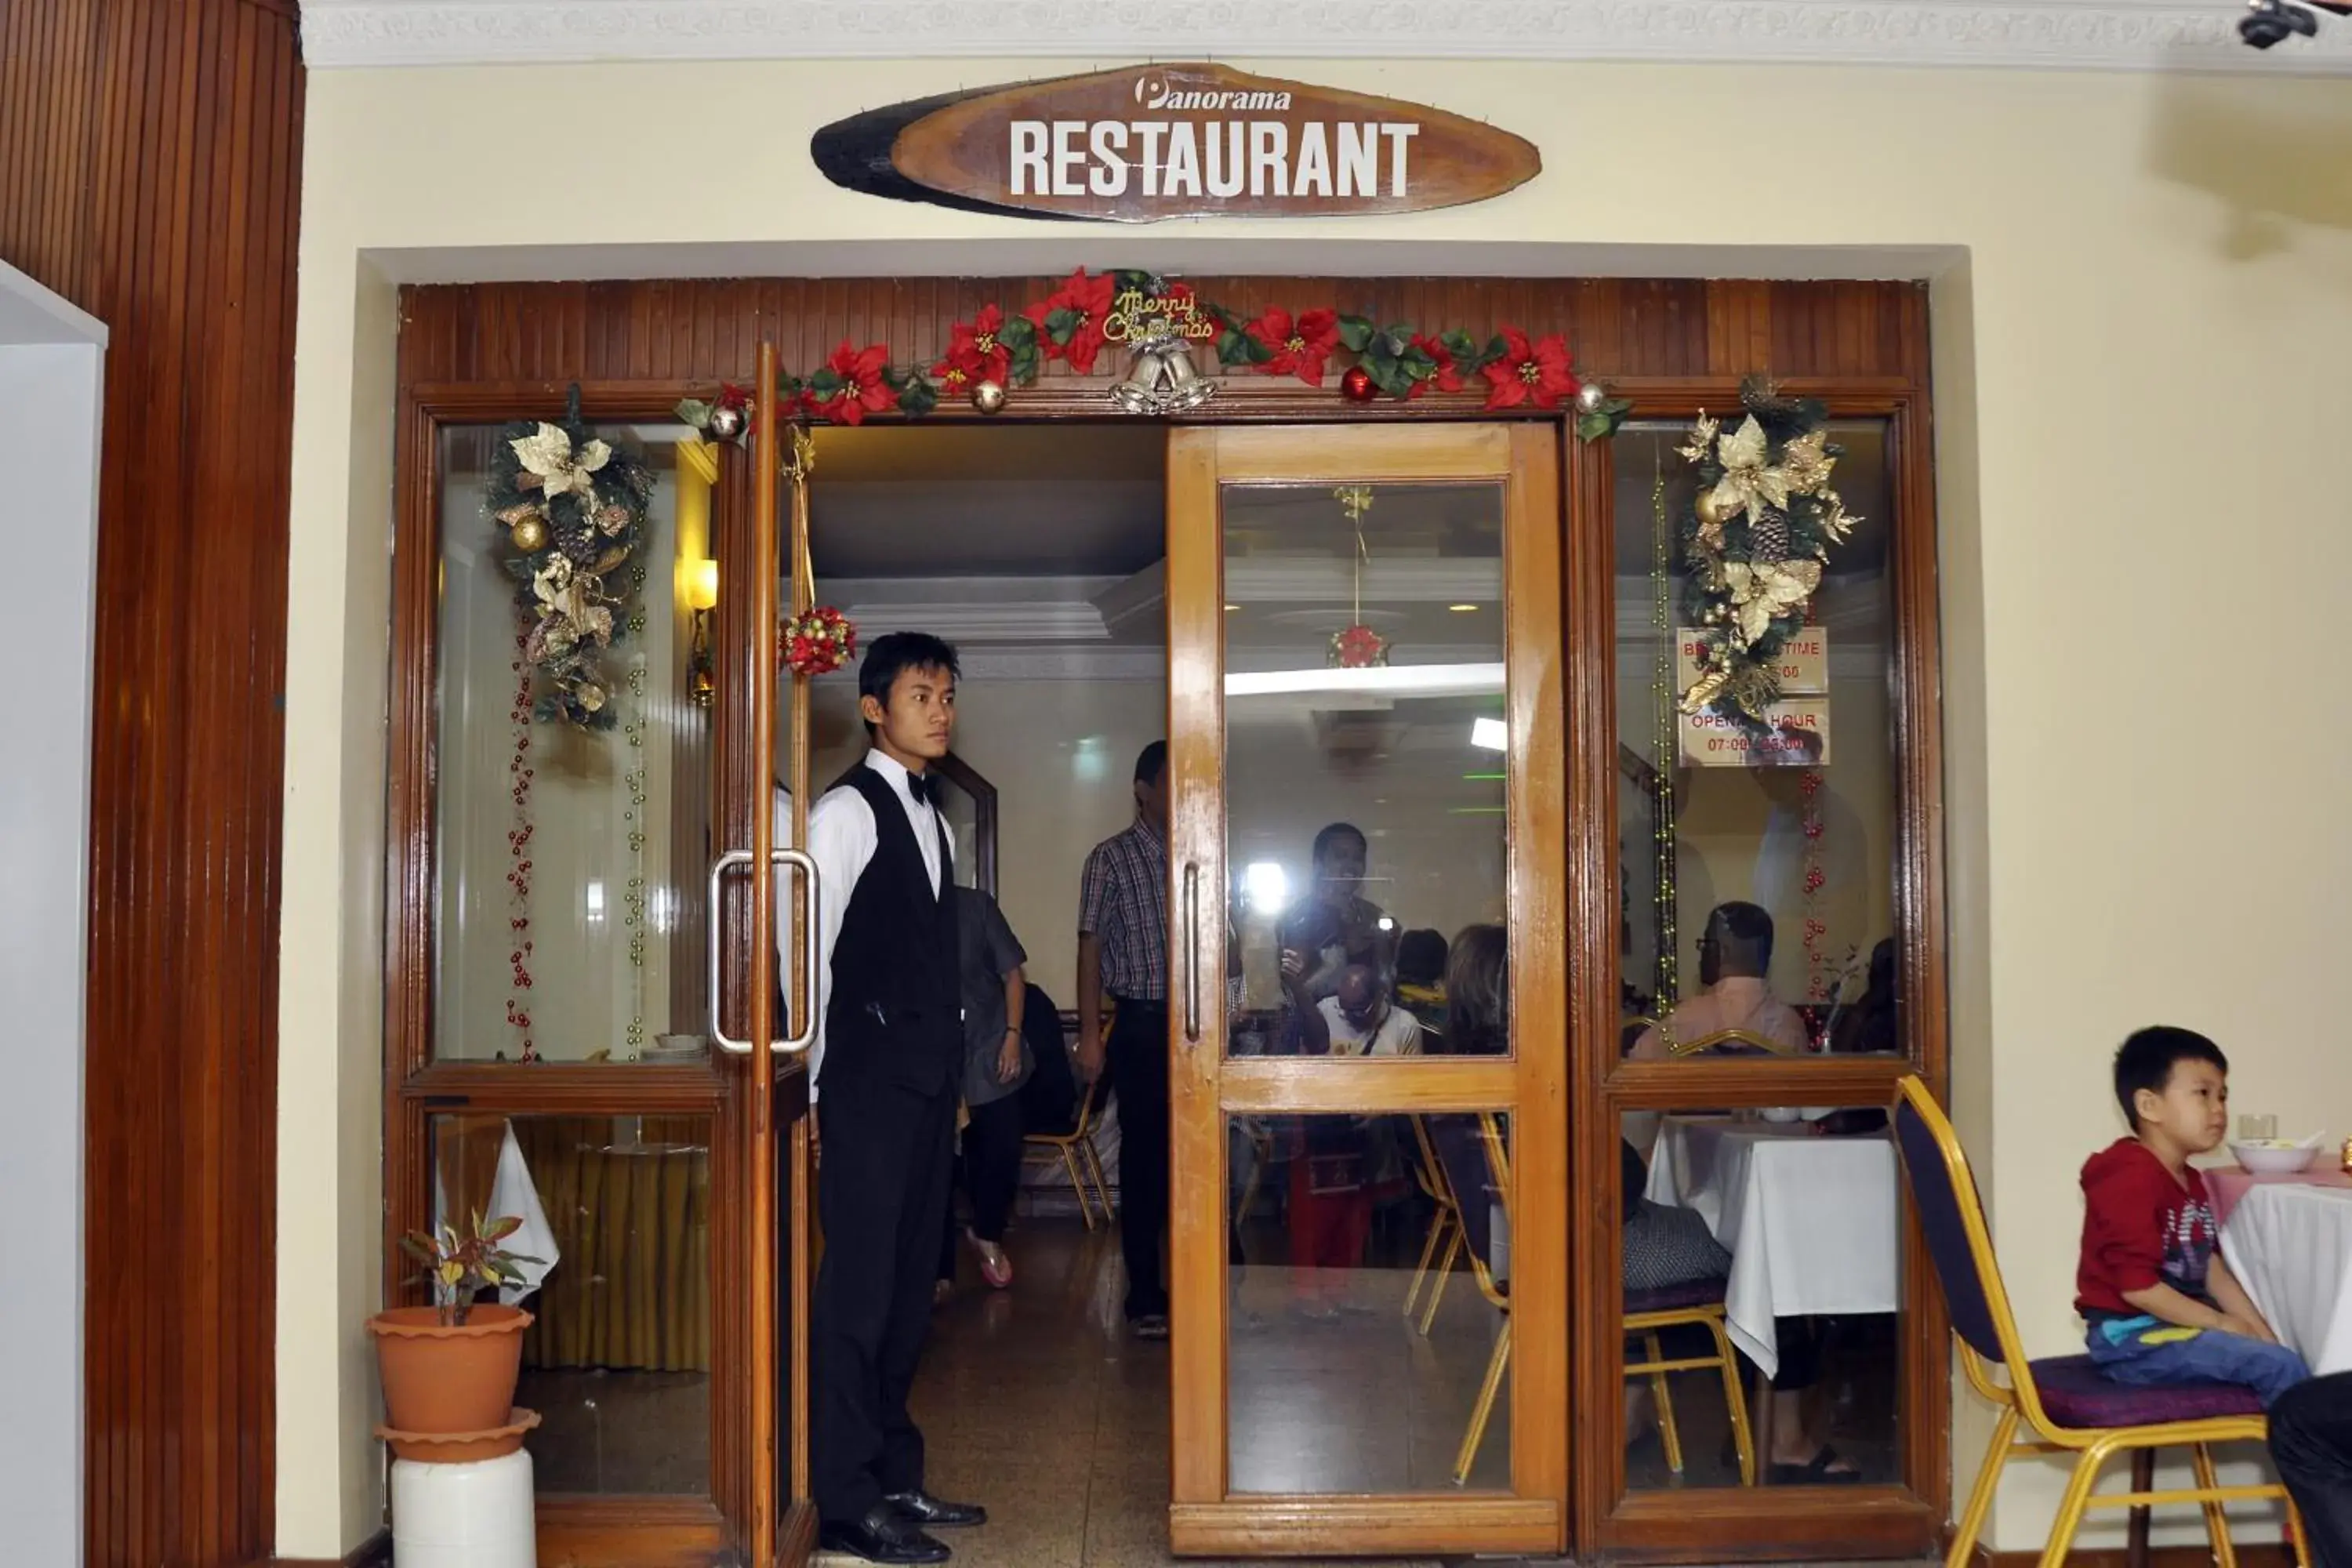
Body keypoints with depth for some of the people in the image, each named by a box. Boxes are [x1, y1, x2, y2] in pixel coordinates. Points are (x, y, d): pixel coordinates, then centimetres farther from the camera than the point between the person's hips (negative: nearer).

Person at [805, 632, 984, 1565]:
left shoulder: (929, 814, 17)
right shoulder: (847, 811, -7)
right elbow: (810, 950, -10)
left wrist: (953, 1070, 14)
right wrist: (808, 1085, -11)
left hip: (929, 1077, 8)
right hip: (871, 1077, -8)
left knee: (909, 1285, 12)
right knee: (858, 1285, -5)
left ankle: (893, 1477, 22)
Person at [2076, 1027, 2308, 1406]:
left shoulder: (2190, 1181, 15)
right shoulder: (2131, 1180, -18)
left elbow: (2211, 1269, 14)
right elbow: (2137, 1286, -22)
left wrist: (2260, 1332, 3)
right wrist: (2220, 1324, -15)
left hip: (2173, 1329, 10)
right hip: (2132, 1338, -10)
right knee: (2280, 1367, -16)